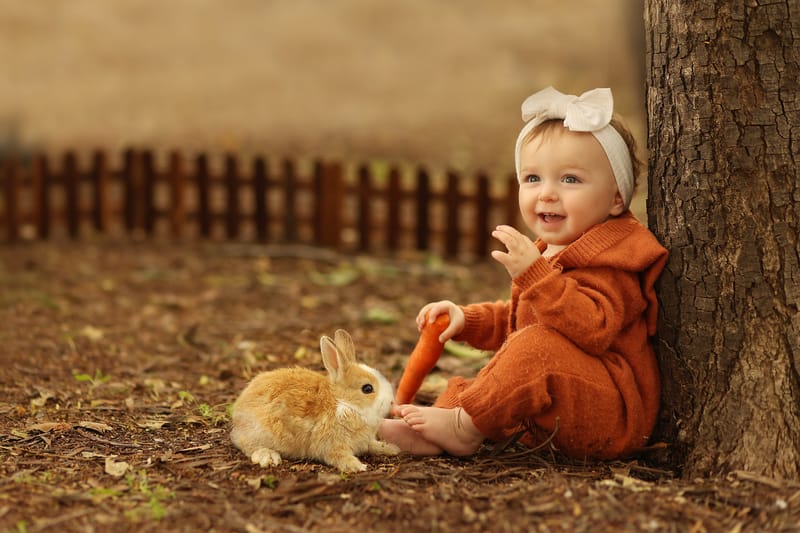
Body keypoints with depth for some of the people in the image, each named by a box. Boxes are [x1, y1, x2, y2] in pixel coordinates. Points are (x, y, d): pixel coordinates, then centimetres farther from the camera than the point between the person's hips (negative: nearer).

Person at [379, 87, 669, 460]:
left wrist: (533, 274, -37)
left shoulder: (610, 262, -14)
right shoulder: (547, 252, 20)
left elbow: (594, 329, -32)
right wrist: (467, 319, 15)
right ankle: (430, 435, -14)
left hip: (613, 415, -11)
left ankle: (465, 428, -21)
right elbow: (514, 321, 33)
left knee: (537, 347, -31)